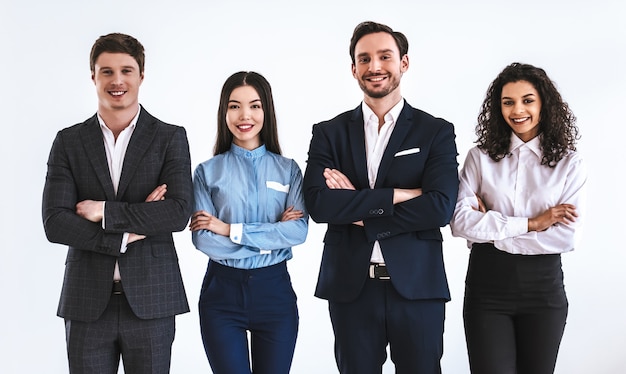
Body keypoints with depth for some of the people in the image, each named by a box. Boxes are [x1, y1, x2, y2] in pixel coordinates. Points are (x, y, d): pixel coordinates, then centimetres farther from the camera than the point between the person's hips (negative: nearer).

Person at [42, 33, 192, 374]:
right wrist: (126, 235, -12)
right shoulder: (68, 142, 5)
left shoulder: (170, 138, 2)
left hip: (150, 300, -1)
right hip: (87, 303, 1)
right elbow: (54, 224, -5)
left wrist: (105, 212, -12)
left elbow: (179, 213, -11)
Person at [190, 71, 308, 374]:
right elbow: (202, 239, -9)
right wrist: (273, 236, -11)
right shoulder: (207, 172, 1)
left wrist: (231, 230, -14)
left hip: (274, 290, 1)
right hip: (222, 292, -1)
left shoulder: (288, 169, 4)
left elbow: (299, 230, -9)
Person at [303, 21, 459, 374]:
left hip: (417, 287, -1)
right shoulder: (329, 133, 5)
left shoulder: (436, 132, 2)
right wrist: (399, 194, -14)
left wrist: (357, 209, -11)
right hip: (350, 287, 1)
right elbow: (319, 204, -10)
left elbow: (440, 208, -12)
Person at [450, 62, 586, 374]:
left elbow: (567, 236, -9)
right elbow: (459, 221, -9)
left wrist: (491, 227, -10)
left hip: (543, 286, 1)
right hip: (487, 283, 0)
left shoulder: (569, 163, 1)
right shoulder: (481, 157, 3)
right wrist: (531, 224, -13)